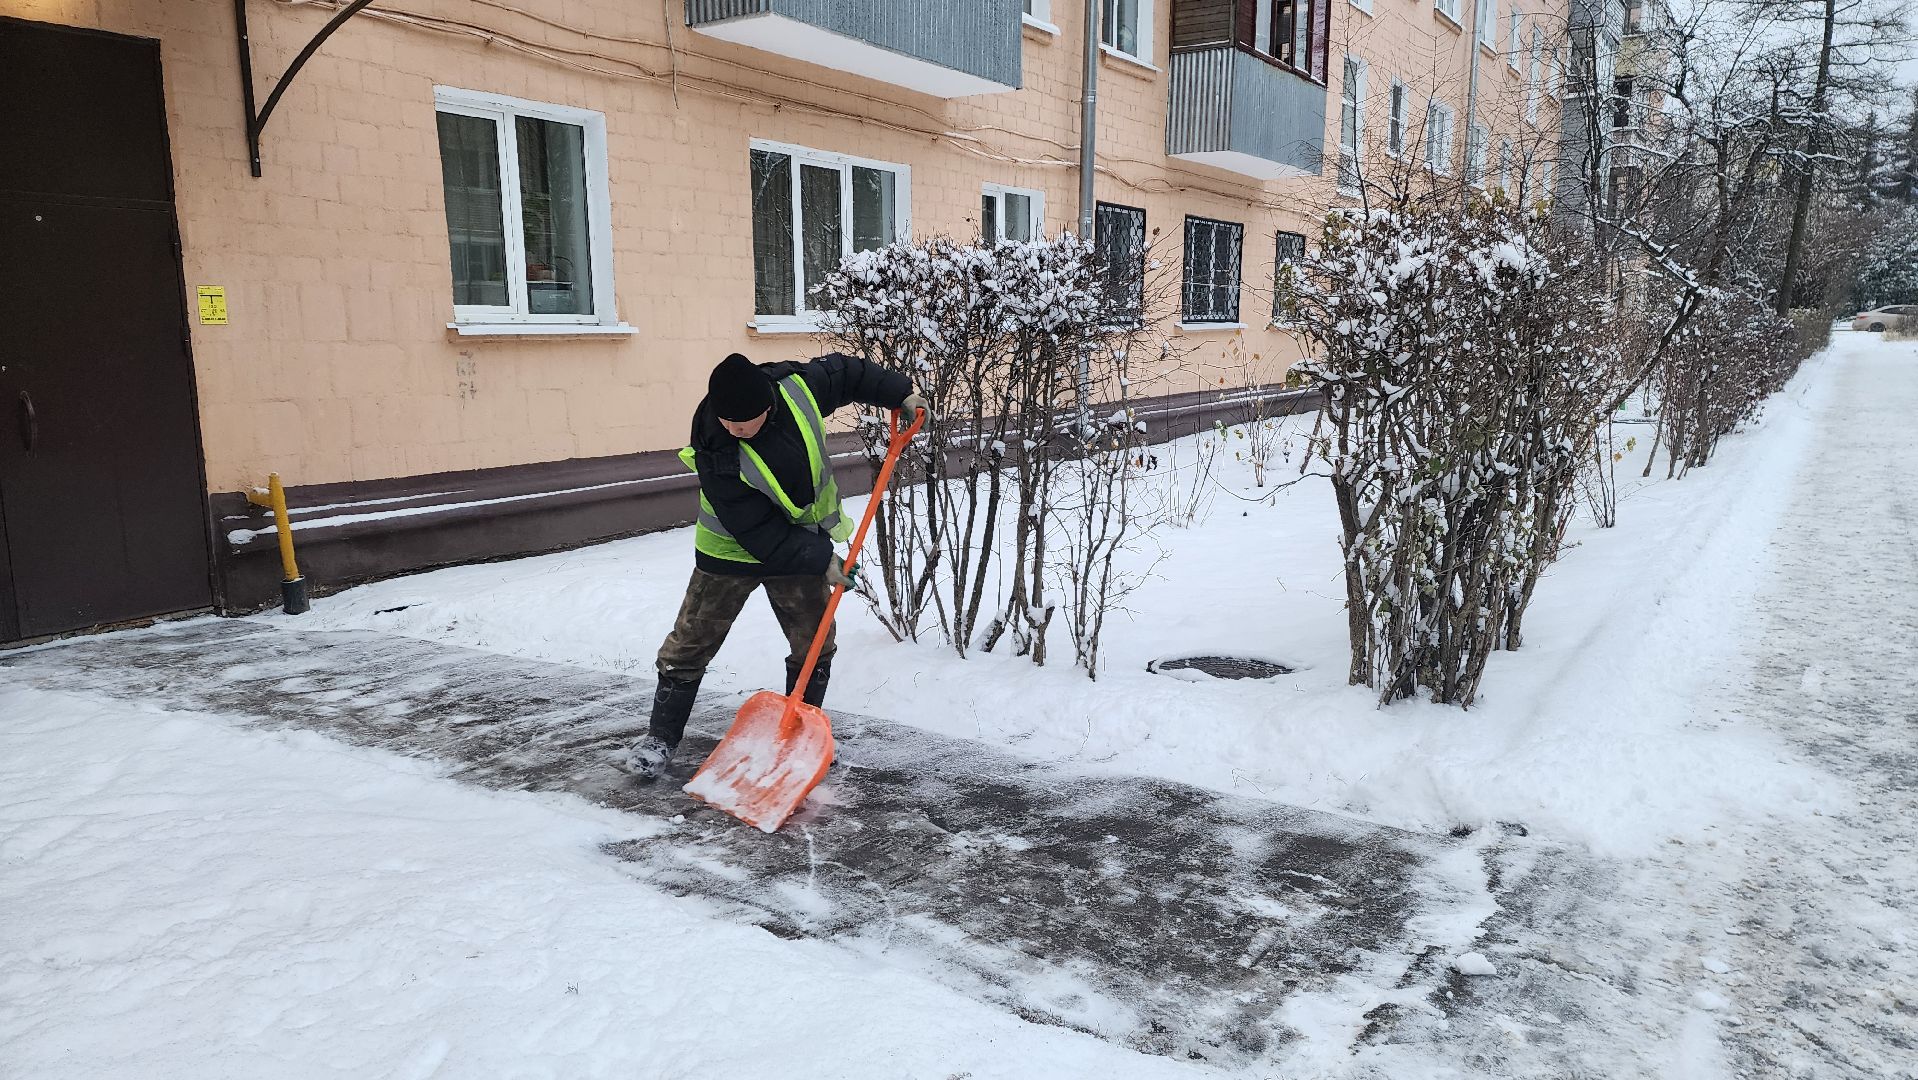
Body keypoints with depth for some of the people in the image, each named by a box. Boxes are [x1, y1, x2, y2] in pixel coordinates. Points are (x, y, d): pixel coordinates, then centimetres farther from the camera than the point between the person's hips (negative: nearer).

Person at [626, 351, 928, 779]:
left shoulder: (796, 385, -21)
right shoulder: (718, 457, -32)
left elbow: (843, 370, 2)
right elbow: (759, 532, -28)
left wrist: (899, 393, 2)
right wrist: (821, 560, -26)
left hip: (801, 541, 4)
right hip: (733, 549, -4)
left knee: (814, 644, 6)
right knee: (691, 643, 0)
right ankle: (661, 737, 15)